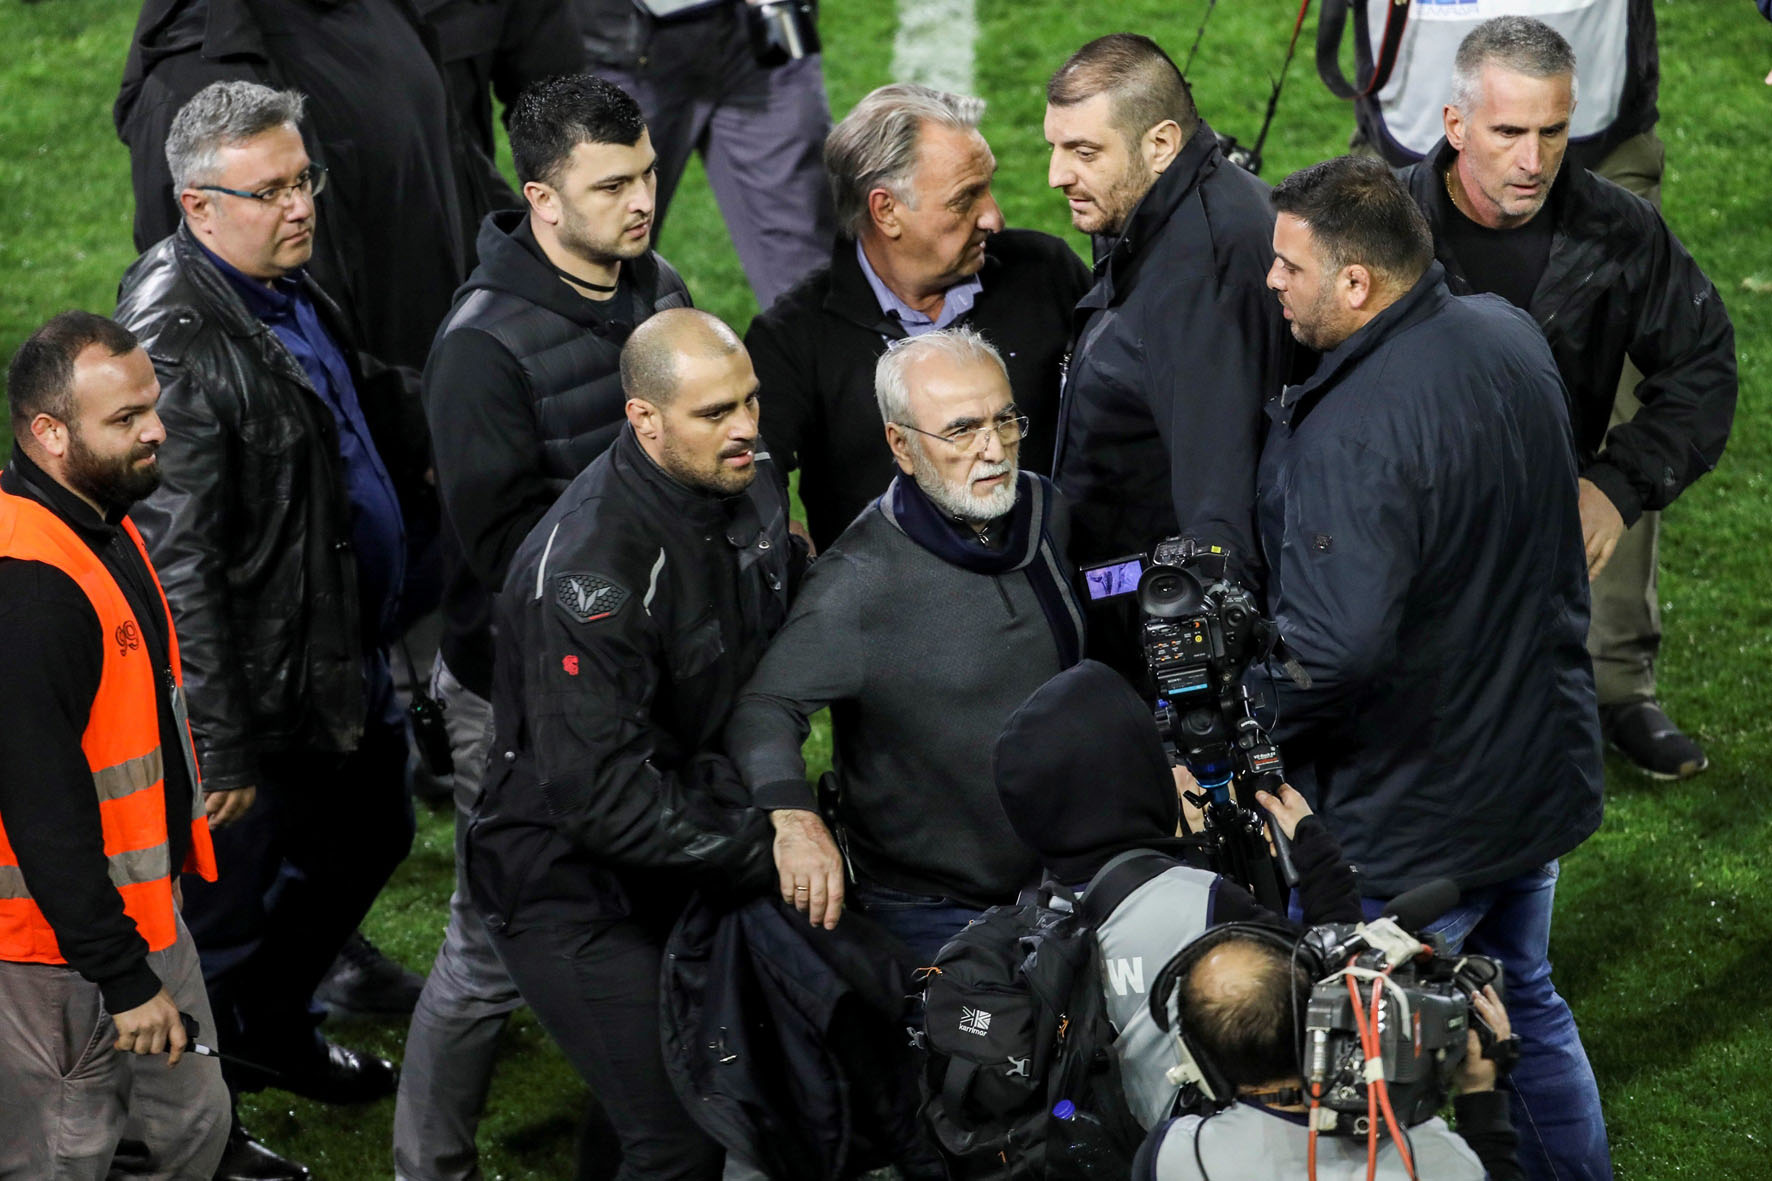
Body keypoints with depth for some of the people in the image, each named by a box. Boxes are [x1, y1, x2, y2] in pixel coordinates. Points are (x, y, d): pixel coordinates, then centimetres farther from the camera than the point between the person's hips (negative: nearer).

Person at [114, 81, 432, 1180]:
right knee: (239, 902, 7)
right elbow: (180, 566, -28)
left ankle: (273, 1027, 47)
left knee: (371, 832, 26)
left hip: (349, 652, 9)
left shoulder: (286, 282, 1)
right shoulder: (181, 344, -29)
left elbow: (360, 401, 22)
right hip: (266, 686, -9)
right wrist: (222, 748, -26)